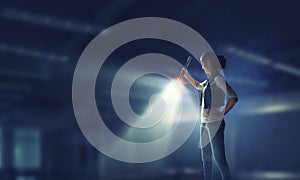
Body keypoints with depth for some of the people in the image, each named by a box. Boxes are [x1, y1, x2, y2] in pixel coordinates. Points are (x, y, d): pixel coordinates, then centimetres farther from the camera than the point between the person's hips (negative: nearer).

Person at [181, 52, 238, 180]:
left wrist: (222, 112, -21)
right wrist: (187, 75, 30)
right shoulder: (209, 80, 13)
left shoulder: (218, 79, -13)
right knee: (206, 158, 15)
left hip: (215, 124, -9)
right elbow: (198, 86, 36)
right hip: (204, 123, 9)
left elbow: (233, 97, -22)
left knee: (219, 158, -7)